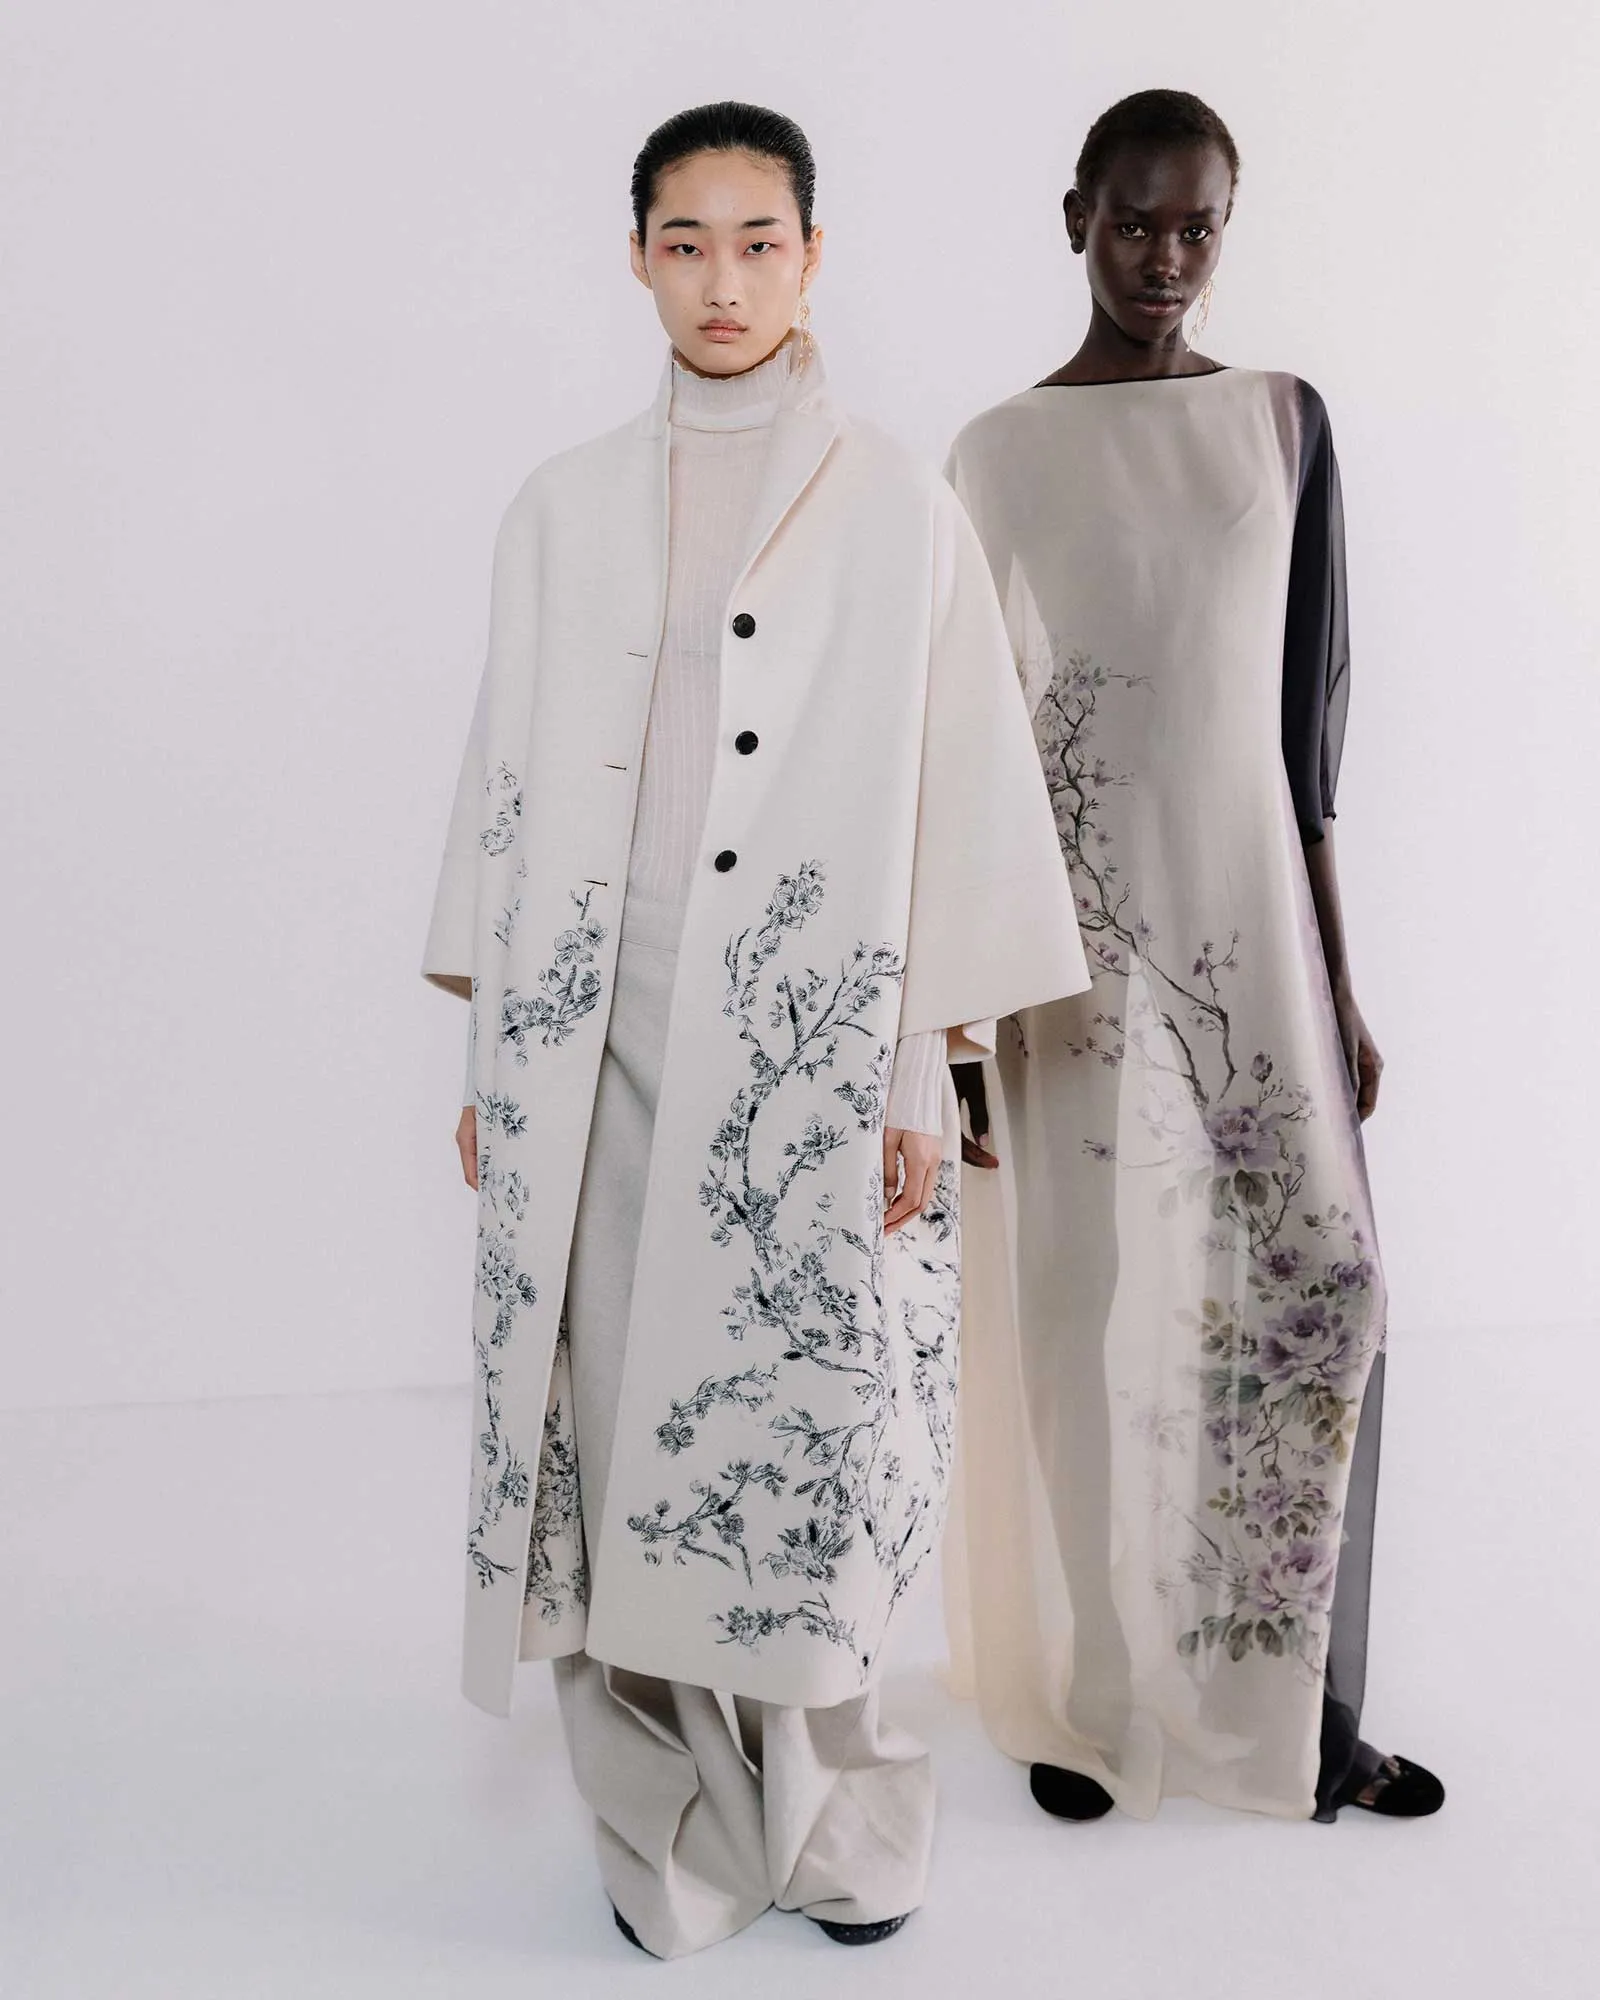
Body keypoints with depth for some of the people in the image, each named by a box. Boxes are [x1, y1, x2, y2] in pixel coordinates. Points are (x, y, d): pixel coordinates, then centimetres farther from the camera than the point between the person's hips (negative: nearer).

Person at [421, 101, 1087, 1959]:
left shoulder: (902, 511, 5)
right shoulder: (563, 509, 11)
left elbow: (961, 802, 1)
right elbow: (507, 783, 11)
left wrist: (928, 1076, -4)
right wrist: (488, 1055, 8)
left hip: (811, 1042, -2)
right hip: (603, 1043, 2)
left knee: (803, 1421, 1)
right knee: (625, 1416, 3)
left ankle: (827, 1822, 25)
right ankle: (678, 1835, 23)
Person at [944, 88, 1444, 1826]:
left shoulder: (1284, 423, 9)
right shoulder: (998, 451, 2)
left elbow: (1309, 718, 8)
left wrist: (1339, 977, 6)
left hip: (1251, 914, 3)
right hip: (1075, 934, -2)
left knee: (1316, 1290, 1)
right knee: (1096, 1309, 1)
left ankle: (1298, 1699, 21)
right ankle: (1086, 1697, 22)